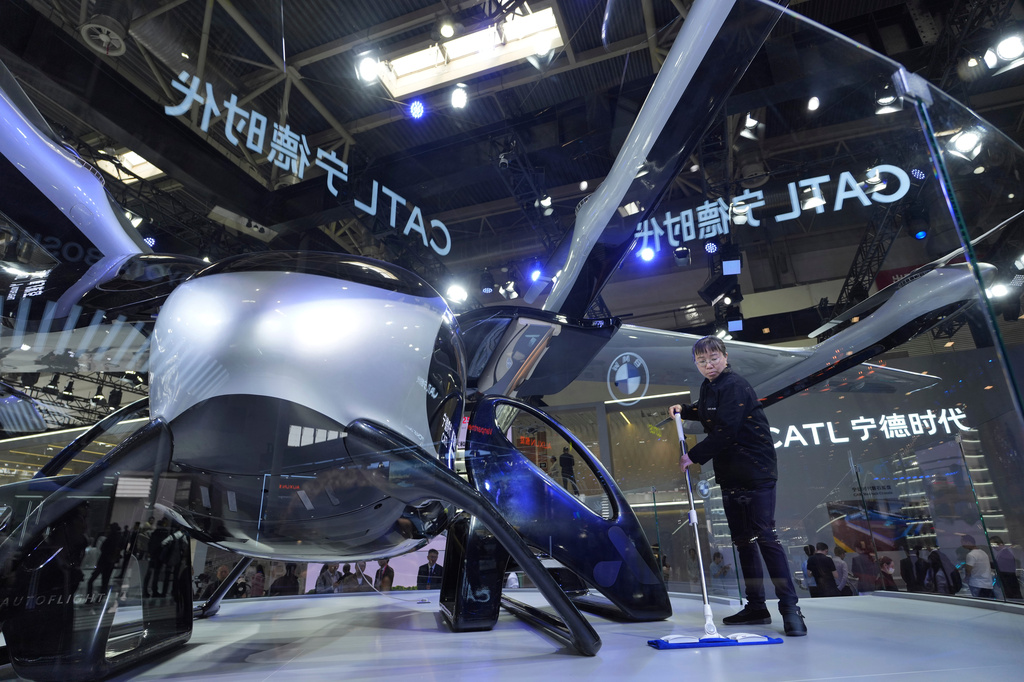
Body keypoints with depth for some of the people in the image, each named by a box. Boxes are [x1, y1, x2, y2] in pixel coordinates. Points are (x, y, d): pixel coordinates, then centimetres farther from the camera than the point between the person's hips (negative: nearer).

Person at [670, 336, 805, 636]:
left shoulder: (735, 386, -17)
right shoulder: (708, 386, 11)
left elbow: (724, 432, -24)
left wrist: (693, 456, -18)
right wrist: (684, 410, 14)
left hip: (756, 471, -9)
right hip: (729, 473, 9)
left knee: (765, 536, -10)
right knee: (742, 540, 12)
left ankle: (790, 608, -1)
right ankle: (756, 607, 21)